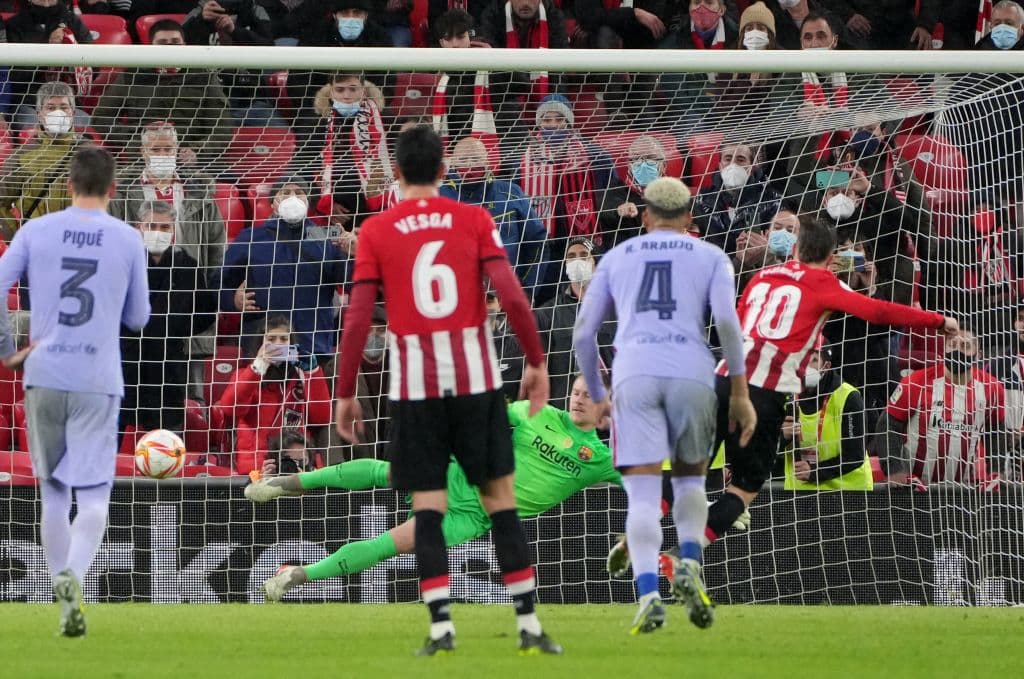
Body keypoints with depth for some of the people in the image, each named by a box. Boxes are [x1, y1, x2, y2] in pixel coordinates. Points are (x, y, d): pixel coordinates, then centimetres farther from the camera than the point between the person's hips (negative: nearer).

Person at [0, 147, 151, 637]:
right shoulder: (128, 240, 1)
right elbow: (138, 319, 9)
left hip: (43, 379, 1)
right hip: (98, 383, -1)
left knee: (53, 496, 14)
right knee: (93, 498, -2)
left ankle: (64, 594, 13)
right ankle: (72, 577, -27)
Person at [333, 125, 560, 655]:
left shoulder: (376, 231, 1)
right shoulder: (474, 220, 2)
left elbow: (357, 318, -3)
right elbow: (512, 296, -7)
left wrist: (345, 393, 4)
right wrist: (536, 361, 3)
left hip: (414, 386, 0)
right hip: (476, 377, 0)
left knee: (428, 507, 2)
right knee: (500, 497, 6)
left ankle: (441, 626, -8)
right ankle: (528, 624, 4)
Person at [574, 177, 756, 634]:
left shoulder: (617, 257, 22)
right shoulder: (710, 257, 17)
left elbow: (583, 333, 18)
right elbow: (726, 320, 0)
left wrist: (597, 397, 29)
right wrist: (740, 392, 2)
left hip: (634, 374, 0)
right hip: (691, 372, 0)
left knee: (642, 494, -4)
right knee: (690, 477, 22)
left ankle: (648, 593, -20)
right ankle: (688, 564, 1)